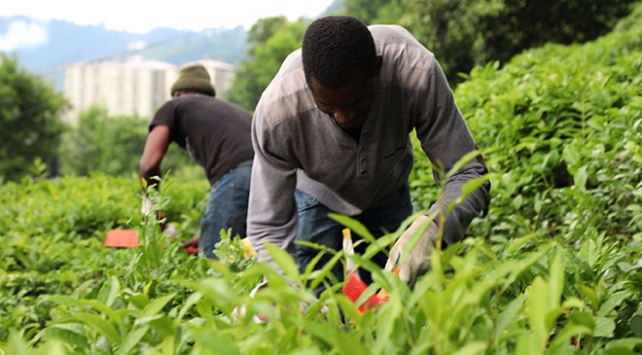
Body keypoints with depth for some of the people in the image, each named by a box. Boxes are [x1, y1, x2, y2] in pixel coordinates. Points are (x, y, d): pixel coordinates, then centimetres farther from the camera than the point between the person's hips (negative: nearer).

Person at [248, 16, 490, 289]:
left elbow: (468, 174, -31)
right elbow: (267, 227, -30)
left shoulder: (416, 72, -38)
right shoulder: (275, 112, -38)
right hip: (316, 199, -1)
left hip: (388, 194, 2)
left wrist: (432, 228, -52)